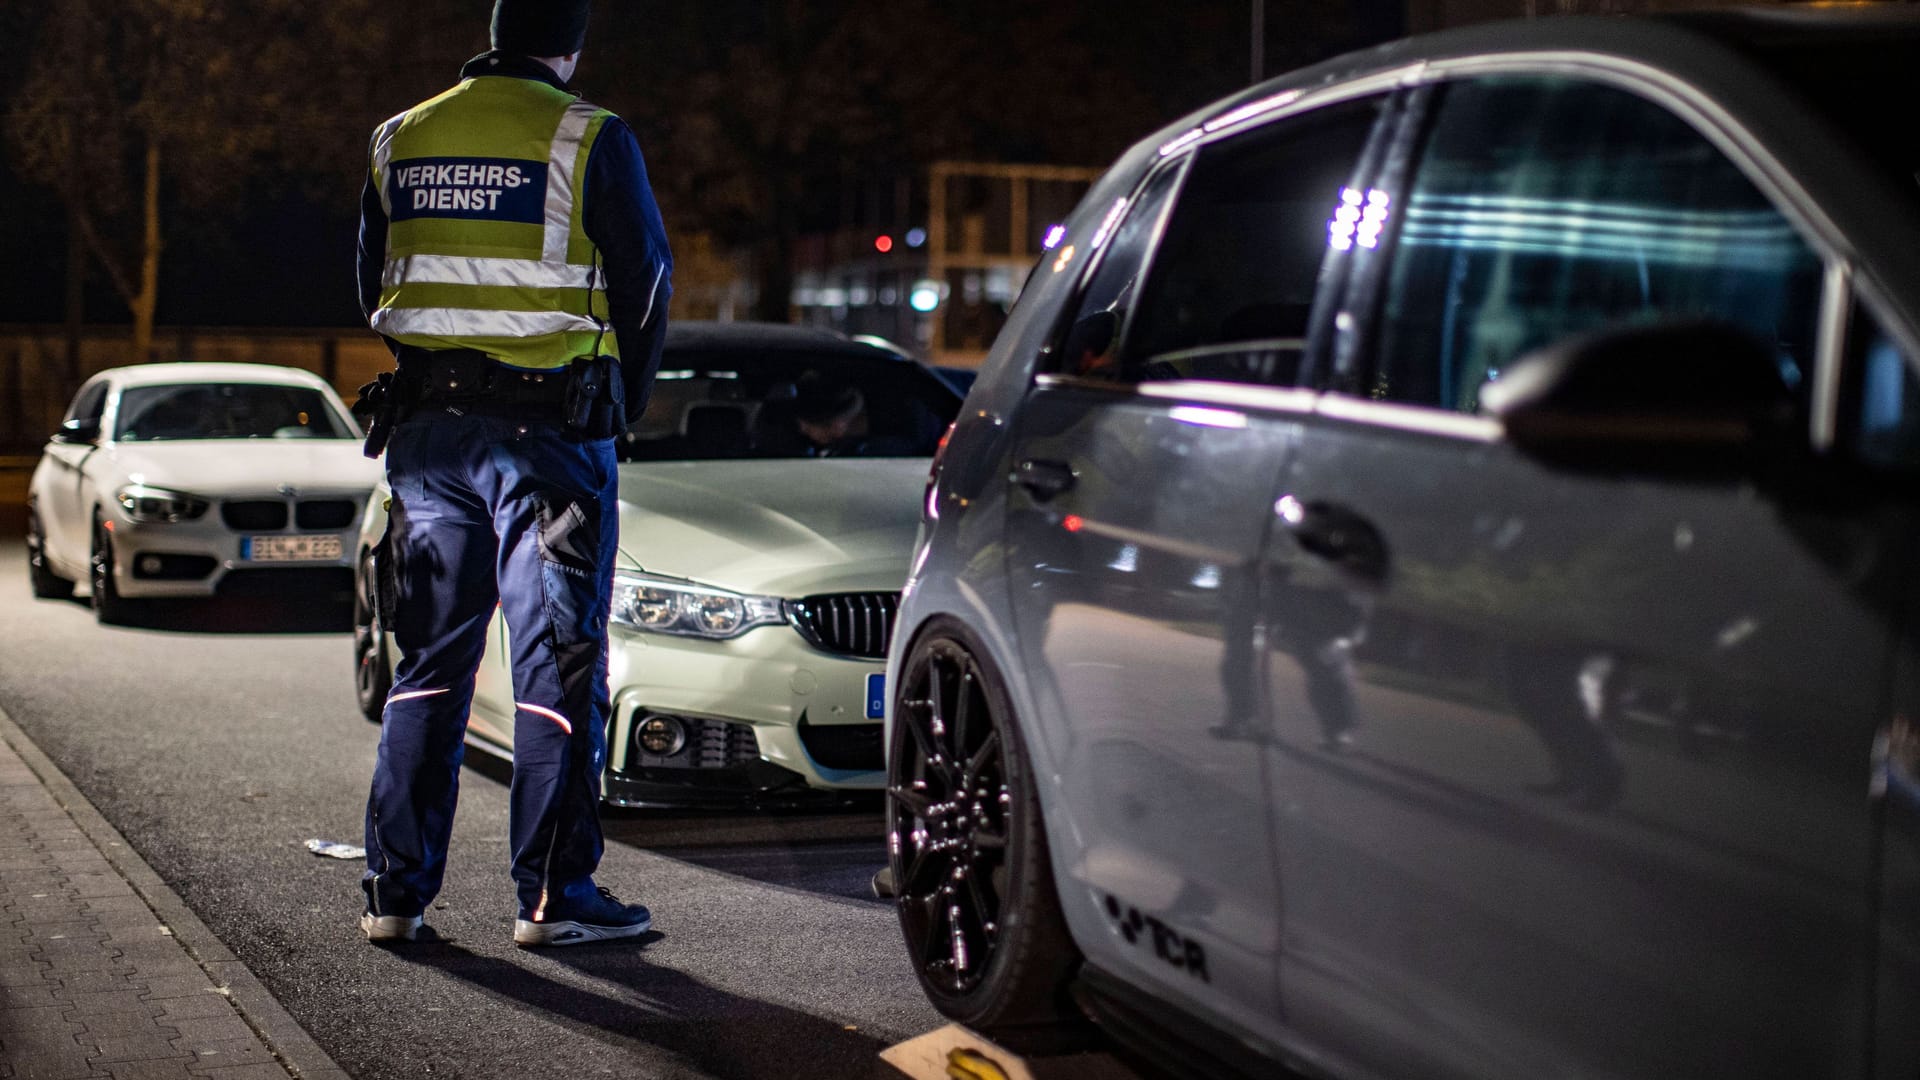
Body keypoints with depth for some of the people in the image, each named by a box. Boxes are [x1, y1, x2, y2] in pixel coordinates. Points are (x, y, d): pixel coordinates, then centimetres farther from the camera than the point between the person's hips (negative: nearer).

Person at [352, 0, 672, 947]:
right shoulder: (589, 140, -6)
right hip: (548, 429, -5)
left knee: (429, 662, 11)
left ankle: (397, 889, 12)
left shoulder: (402, 139, 10)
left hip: (426, 428, 5)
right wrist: (620, 407, 13)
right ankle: (553, 895, 2)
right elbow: (645, 284, -2)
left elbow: (375, 290, 17)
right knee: (558, 663, 1)